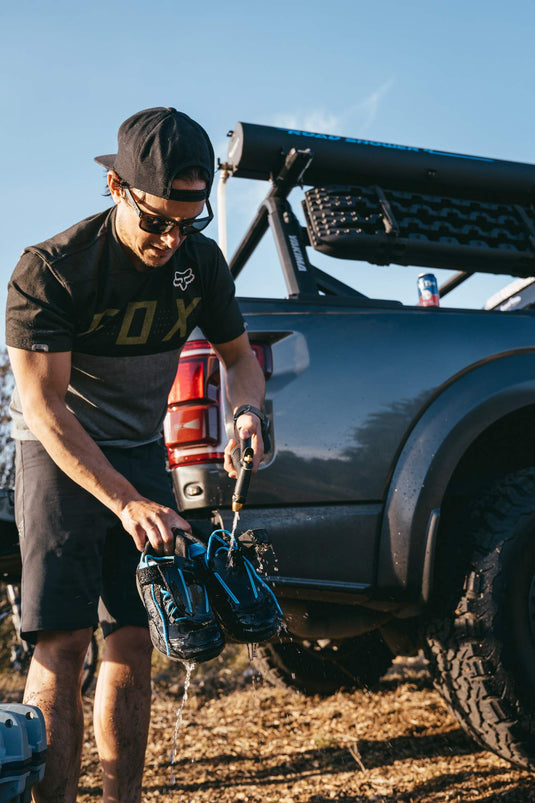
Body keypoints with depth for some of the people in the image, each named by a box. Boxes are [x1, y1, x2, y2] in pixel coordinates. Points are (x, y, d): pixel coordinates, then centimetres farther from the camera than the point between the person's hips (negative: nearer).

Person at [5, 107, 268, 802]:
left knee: (133, 643, 3)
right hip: (59, 455, -4)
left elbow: (238, 354, 8)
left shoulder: (201, 261, -6)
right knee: (62, 645, -13)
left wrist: (247, 412, -15)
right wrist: (127, 503, -33)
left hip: (141, 452, 5)